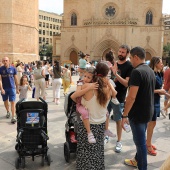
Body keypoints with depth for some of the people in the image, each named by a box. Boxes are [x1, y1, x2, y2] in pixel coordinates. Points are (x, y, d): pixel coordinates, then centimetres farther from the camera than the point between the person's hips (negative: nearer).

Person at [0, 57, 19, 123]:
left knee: (13, 102, -6)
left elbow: (16, 79, 5)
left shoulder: (13, 68, -1)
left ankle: (13, 117, -6)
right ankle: (8, 112, 40)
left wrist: (17, 88, 6)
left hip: (12, 88, -1)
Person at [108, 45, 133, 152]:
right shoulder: (114, 63, 7)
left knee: (118, 120, 6)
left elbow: (126, 83, -20)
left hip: (118, 97, -5)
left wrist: (116, 74, -29)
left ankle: (119, 142, 21)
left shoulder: (130, 66, -9)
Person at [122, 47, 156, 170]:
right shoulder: (150, 71, 8)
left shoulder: (137, 72, -20)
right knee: (140, 139, 23)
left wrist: (124, 115, -18)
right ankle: (137, 160, 41)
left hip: (138, 113, -9)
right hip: (148, 111, 9)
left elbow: (132, 96, -25)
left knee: (140, 141, 5)